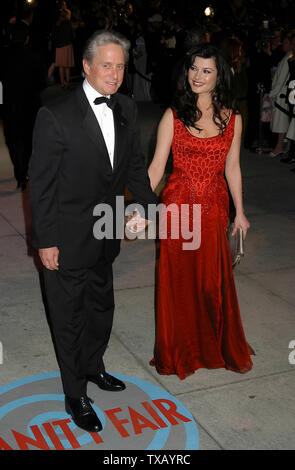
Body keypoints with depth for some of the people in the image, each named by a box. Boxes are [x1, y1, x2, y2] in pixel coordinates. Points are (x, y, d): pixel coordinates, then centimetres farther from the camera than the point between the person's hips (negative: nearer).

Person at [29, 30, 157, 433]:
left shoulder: (126, 110, 0)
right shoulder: (56, 116, -19)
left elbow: (134, 168, 11)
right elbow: (41, 184, -16)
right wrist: (45, 241, -15)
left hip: (104, 237, 7)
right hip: (66, 241, -6)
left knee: (101, 309, 24)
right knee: (70, 319, 9)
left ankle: (92, 366, 49)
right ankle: (75, 396, 28)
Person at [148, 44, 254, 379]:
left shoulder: (232, 119, 2)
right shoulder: (173, 116, -4)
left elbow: (232, 167, 9)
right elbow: (156, 167, -6)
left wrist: (239, 212, 11)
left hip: (214, 207, 2)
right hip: (178, 206, -1)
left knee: (215, 279, 9)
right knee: (178, 279, 8)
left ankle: (217, 347, 31)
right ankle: (180, 352, 27)